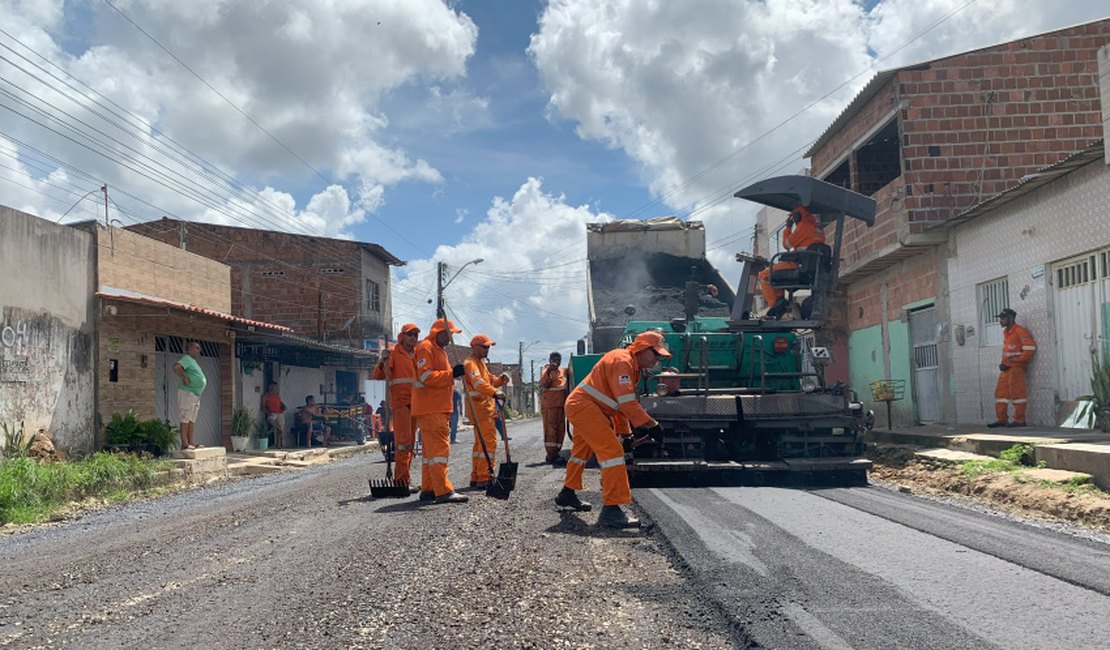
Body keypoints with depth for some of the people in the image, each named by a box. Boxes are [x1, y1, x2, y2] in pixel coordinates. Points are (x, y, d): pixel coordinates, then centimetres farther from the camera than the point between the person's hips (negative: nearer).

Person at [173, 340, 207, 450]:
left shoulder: (193, 361, 20)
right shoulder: (187, 359, -9)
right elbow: (176, 368, -27)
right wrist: (185, 379, -20)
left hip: (196, 395, 10)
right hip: (187, 393, -10)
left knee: (192, 420, 8)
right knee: (185, 419, -8)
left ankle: (192, 443, 9)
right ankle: (185, 444, -7)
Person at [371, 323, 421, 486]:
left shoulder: (417, 354, 18)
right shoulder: (394, 352, -1)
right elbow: (377, 375, -10)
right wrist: (383, 361, -27)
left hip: (414, 402, 7)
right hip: (400, 401, -7)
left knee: (411, 442, 10)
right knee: (403, 441, -14)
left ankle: (405, 478, 16)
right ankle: (402, 479, -14)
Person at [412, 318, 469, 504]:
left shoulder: (440, 350, 23)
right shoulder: (425, 348, -10)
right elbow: (426, 377, -20)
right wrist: (451, 374, -23)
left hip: (440, 408, 11)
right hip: (429, 409, -11)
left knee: (432, 448, 12)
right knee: (439, 448, -14)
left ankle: (428, 490, 17)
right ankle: (443, 491, -17)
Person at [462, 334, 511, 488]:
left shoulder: (481, 363, 22)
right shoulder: (471, 363, -11)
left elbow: (489, 381, 23)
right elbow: (478, 383, -28)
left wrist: (500, 379, 1)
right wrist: (494, 392, -43)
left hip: (485, 408, 11)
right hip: (480, 408, -11)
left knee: (481, 443, 14)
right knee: (489, 442, -14)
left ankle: (476, 478, 20)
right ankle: (484, 478, -15)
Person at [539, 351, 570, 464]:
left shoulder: (563, 371, 18)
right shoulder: (546, 370, -1)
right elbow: (542, 384, -16)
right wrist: (548, 371, -28)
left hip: (561, 404, 7)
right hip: (549, 404, -7)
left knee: (560, 429, 8)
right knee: (550, 429, -9)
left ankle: (556, 452, 15)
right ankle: (551, 455, -11)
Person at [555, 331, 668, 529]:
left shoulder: (633, 366, 15)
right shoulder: (622, 361, -18)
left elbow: (622, 403, 19)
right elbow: (627, 402, -27)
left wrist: (625, 431, 14)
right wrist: (652, 425, -23)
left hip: (580, 406, 11)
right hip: (584, 406, -11)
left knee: (581, 452, 24)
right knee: (612, 451, -18)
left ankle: (567, 496, 42)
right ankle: (611, 510, -23)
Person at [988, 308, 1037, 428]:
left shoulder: (1020, 331, -11)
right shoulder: (1005, 332, 18)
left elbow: (1030, 348, -17)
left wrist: (1015, 360, -16)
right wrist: (1003, 363, 9)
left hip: (1016, 367, -9)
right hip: (1007, 367, 9)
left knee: (1016, 392, -7)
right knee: (1001, 391, 7)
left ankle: (1019, 420, -2)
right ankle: (1001, 419, 11)